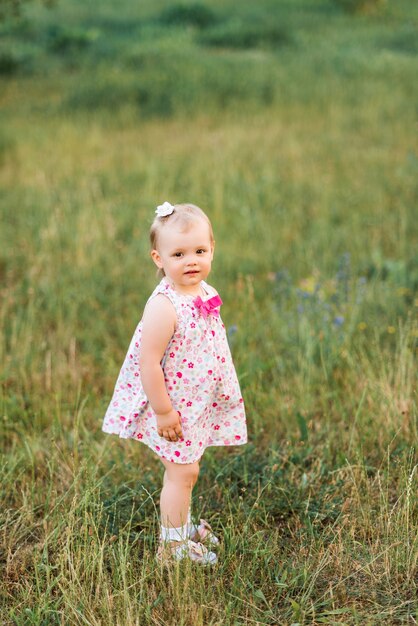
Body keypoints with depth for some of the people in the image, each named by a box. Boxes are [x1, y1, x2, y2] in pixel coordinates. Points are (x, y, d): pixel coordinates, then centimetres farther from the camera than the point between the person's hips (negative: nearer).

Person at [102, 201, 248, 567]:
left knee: (185, 467, 22)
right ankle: (172, 545, 16)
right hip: (173, 405, -8)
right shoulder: (164, 306, -27)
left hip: (199, 402, 8)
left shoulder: (203, 292, 0)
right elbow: (148, 363, -26)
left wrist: (222, 391, 19)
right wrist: (163, 411, -23)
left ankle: (183, 525, 40)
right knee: (182, 471, 0)